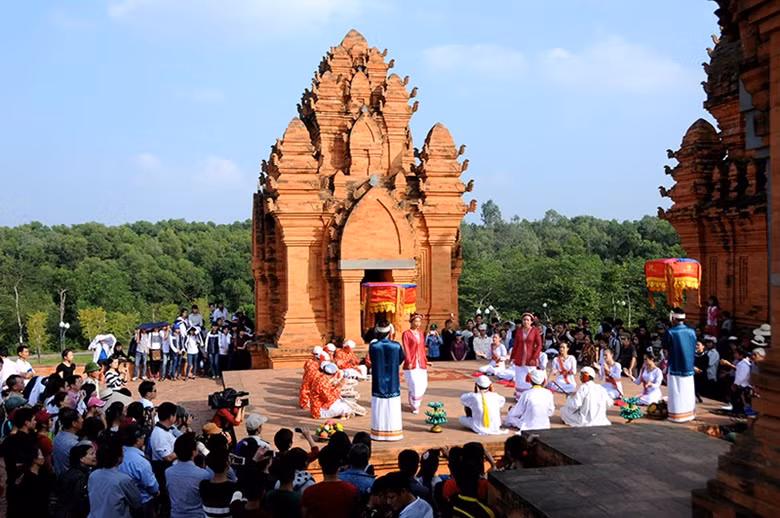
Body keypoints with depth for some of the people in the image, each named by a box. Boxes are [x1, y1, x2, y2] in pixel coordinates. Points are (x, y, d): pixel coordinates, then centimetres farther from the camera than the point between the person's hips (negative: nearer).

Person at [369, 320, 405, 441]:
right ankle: (393, 432, 14)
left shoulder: (373, 346, -11)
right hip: (392, 383, 0)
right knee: (392, 408, 9)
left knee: (379, 408, 8)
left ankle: (379, 433, 12)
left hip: (378, 383, 0)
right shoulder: (396, 346, -10)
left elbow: (372, 360, 4)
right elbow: (401, 360, 5)